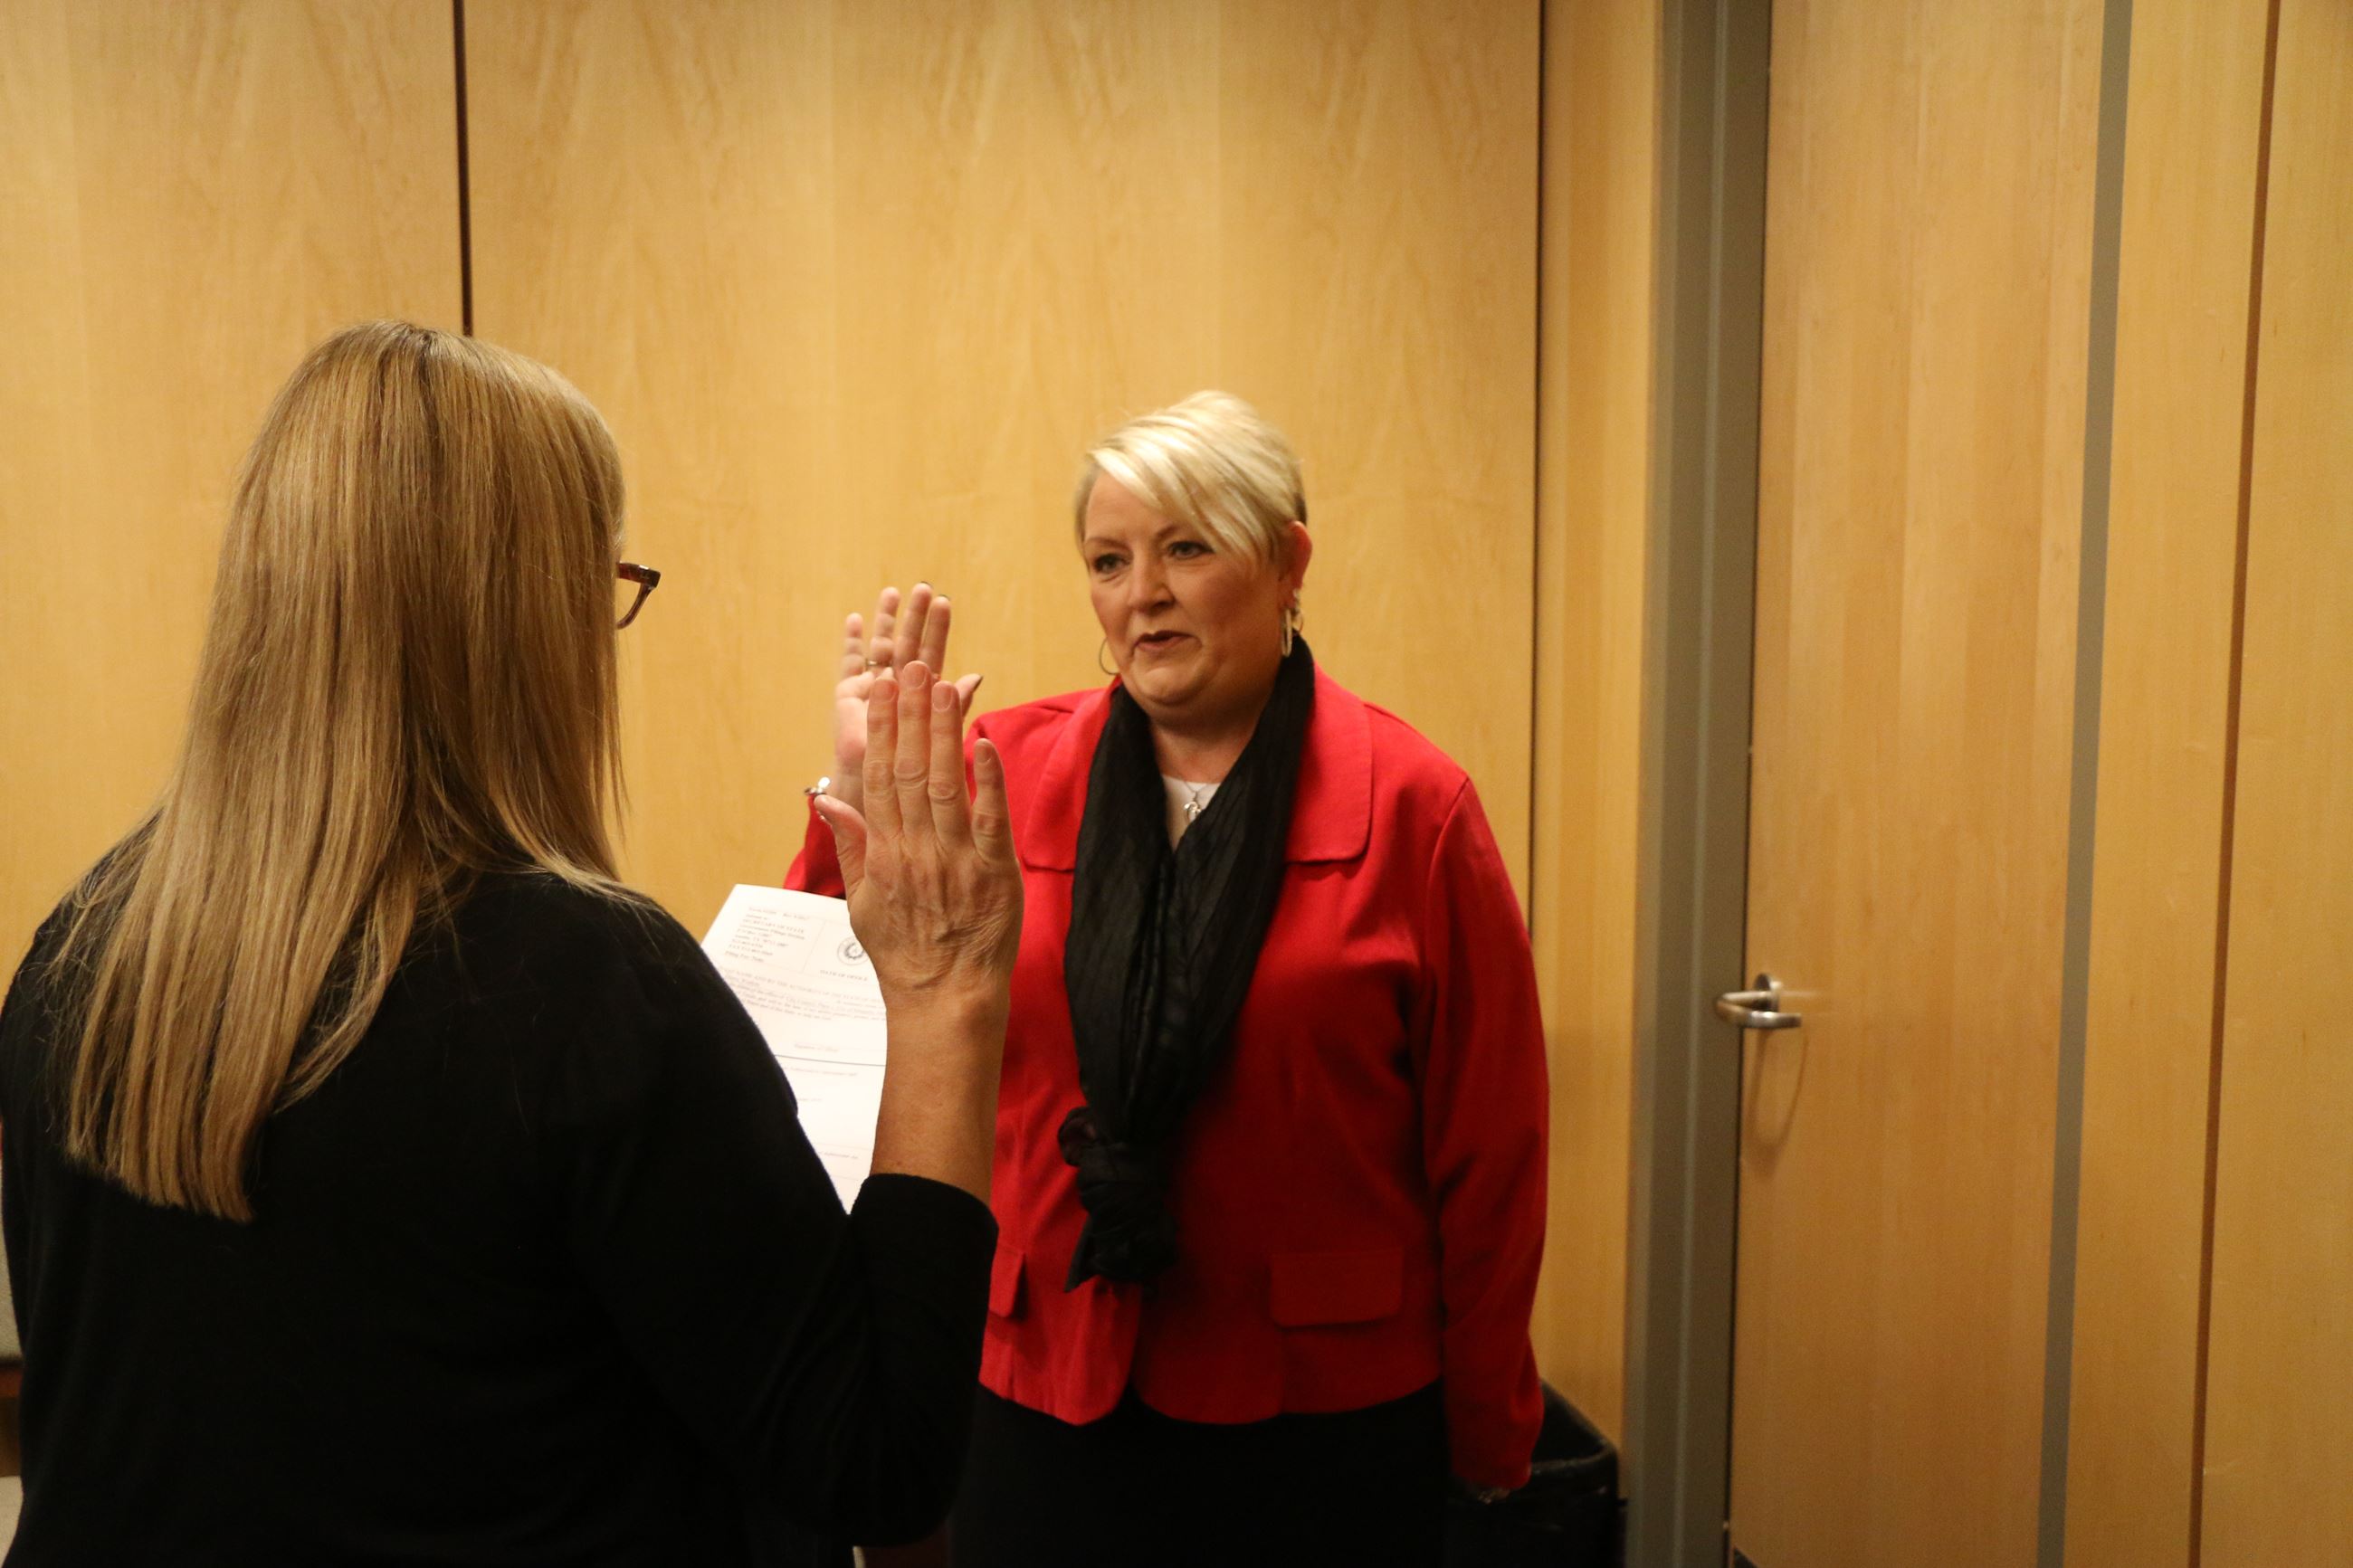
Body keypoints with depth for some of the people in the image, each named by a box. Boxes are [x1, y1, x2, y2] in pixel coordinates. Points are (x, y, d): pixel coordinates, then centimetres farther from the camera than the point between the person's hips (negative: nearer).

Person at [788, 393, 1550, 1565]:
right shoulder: (1006, 772, -1)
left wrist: (1489, 1430, 2)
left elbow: (1487, 1147, -2)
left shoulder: (1411, 805, -6)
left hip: (1322, 1420, -1)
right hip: (1041, 1394, 2)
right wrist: (861, 796, -14)